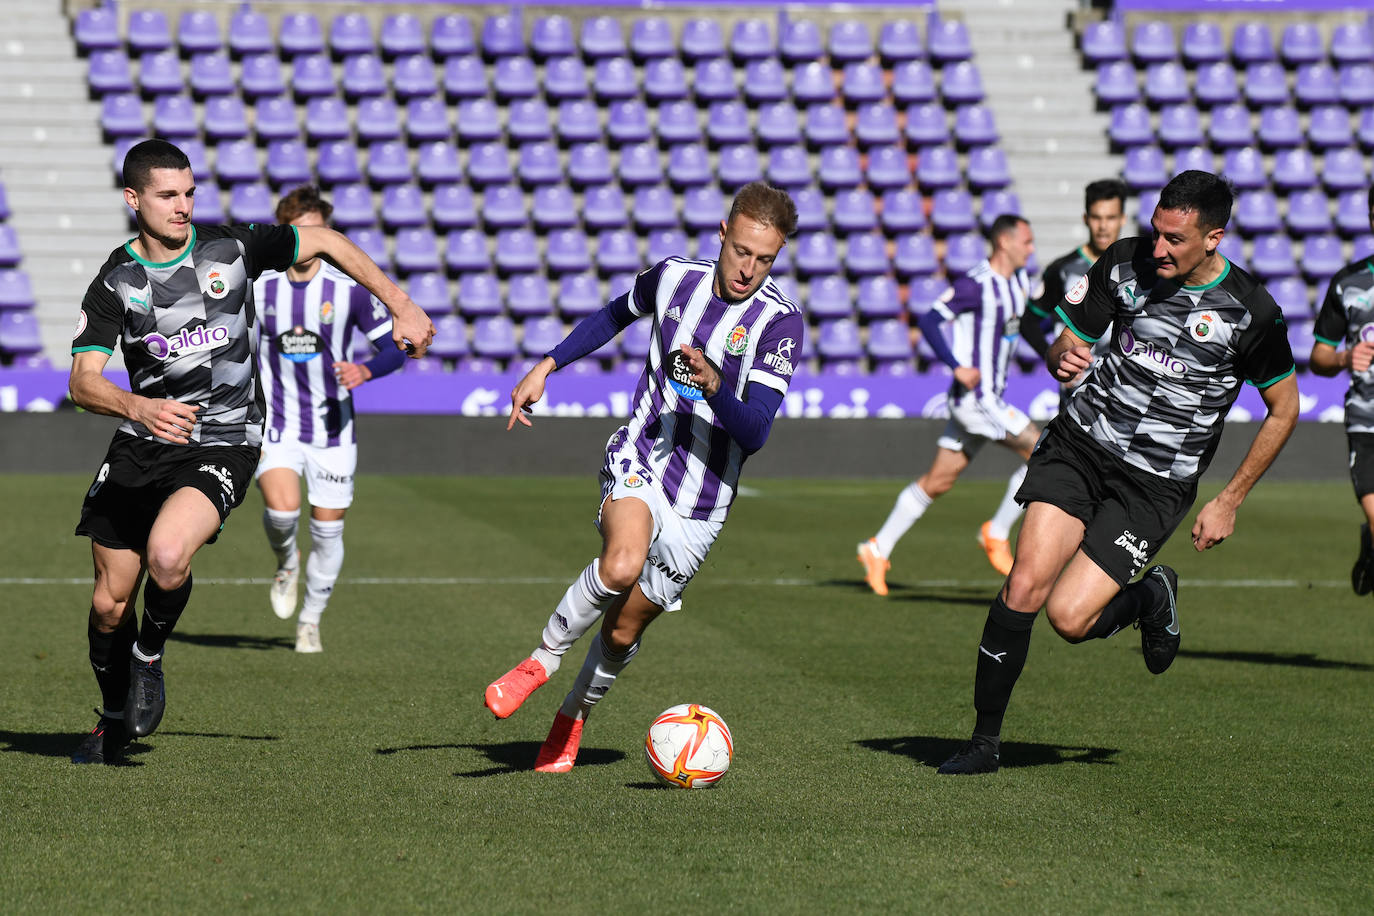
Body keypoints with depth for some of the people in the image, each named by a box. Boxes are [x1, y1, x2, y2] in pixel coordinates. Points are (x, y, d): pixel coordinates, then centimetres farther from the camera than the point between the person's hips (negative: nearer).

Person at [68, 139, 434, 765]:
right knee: (110, 603, 5)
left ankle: (150, 655, 1)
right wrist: (139, 407, -36)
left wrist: (402, 309, 5)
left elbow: (326, 243, 8)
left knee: (166, 558, -30)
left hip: (221, 444, -2)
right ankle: (114, 722, 32)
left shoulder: (230, 246, -6)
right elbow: (83, 382, -14)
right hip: (138, 449, 2)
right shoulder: (115, 281, -5)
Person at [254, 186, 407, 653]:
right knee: (282, 508, -24)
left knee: (328, 529, 4)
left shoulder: (349, 289, -7)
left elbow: (395, 347, -3)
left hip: (332, 429, 0)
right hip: (276, 427, 0)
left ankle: (311, 622, 25)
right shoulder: (259, 289, -3)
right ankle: (286, 562, 12)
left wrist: (366, 370, -23)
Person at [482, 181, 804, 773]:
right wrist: (544, 368, 20)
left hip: (700, 504, 0)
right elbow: (616, 315, 22)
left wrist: (715, 386, -36)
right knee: (623, 563, -33)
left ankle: (573, 714, 37)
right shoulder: (674, 278, -1)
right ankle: (542, 661, -12)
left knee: (623, 632, 7)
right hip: (639, 458, 0)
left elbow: (754, 432, -18)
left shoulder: (779, 321, -11)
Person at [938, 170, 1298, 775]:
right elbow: (1068, 340, 9)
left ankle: (1152, 600, 21)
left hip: (1156, 485, -2)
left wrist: (1228, 501, 1)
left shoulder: (1251, 312, -11)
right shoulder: (1125, 263, -3)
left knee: (1069, 617, -13)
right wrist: (1063, 358, -16)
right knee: (1026, 583, -17)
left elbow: (1283, 410, 2)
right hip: (1081, 445, 3)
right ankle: (985, 739, -3)